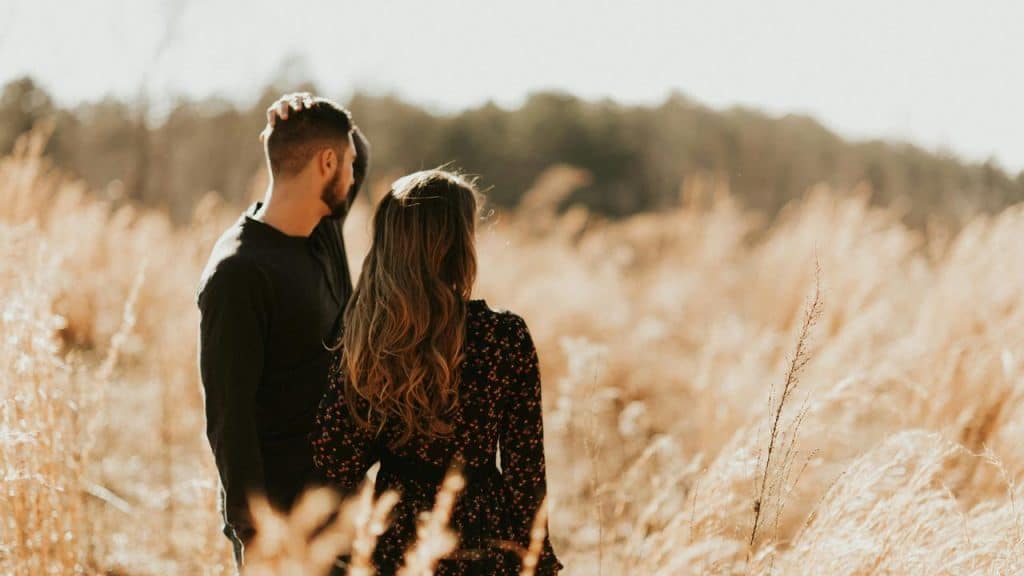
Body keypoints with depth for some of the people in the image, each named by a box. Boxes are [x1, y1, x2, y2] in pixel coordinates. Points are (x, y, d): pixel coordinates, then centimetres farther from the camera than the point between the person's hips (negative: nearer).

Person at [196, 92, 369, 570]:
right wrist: (252, 529, -20)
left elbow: (358, 156, 26)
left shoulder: (323, 235, 6)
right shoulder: (239, 273, -17)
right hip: (279, 512, -8)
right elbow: (228, 413, -19)